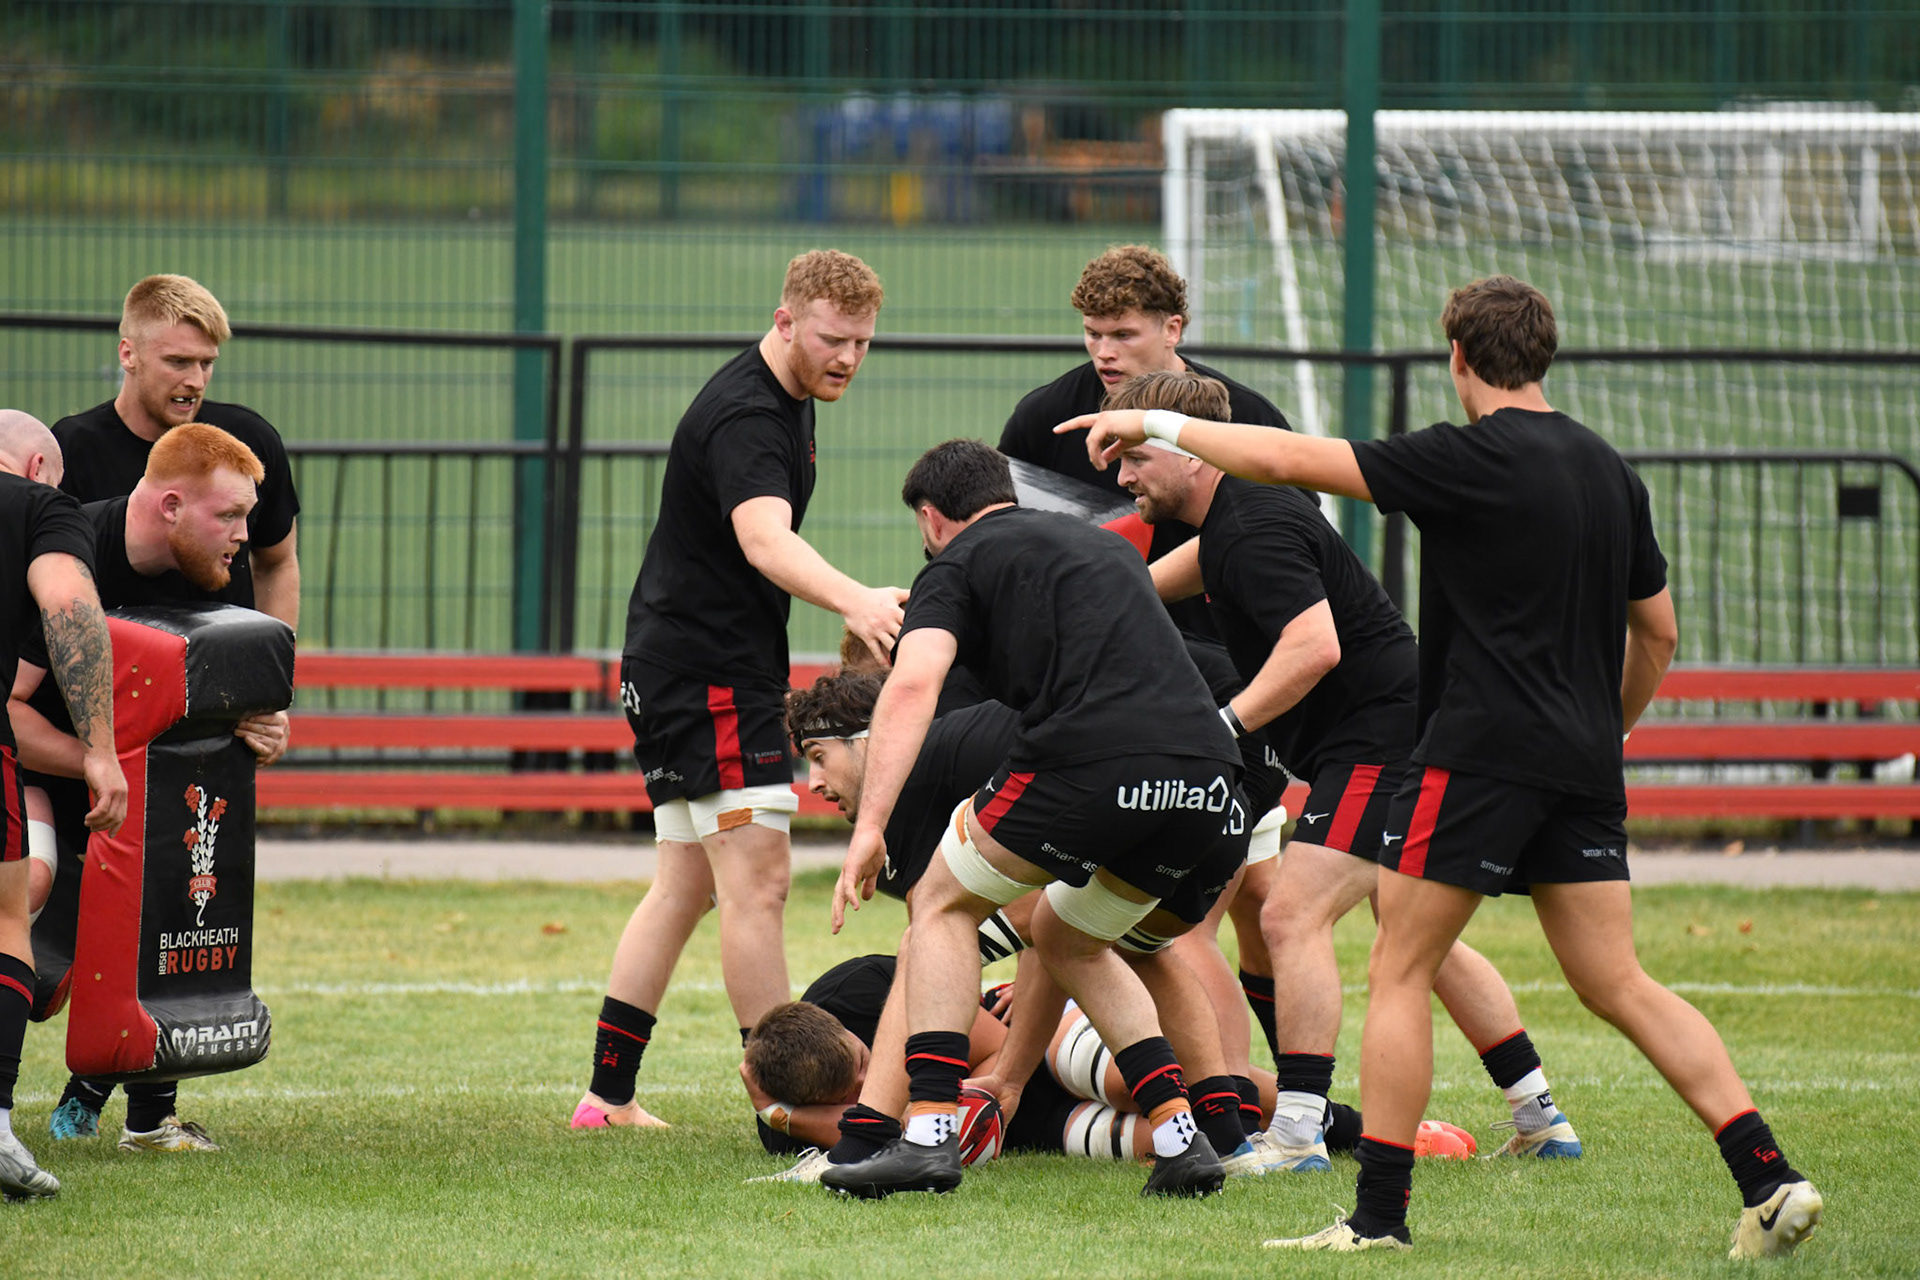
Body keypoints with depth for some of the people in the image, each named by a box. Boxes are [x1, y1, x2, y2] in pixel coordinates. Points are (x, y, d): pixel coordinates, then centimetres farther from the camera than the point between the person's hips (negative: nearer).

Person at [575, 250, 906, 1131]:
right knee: (756, 881, -12)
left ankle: (608, 1095, 17)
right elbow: (764, 538, -40)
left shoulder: (790, 401, 12)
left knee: (685, 887, 13)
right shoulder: (744, 416, -21)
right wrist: (856, 602, -55)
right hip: (708, 673, -11)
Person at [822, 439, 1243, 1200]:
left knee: (944, 906, 16)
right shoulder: (1106, 545, 33)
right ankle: (1179, 1134, 16)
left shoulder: (958, 563, 12)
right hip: (1205, 780, 6)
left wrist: (868, 826, -13)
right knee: (1067, 937, 29)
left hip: (1089, 759, -6)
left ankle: (929, 1134, 1)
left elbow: (913, 685, -6)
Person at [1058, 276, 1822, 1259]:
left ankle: (1379, 1212, -3)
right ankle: (1768, 1178, -2)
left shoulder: (1472, 459, -9)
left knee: (1398, 973, 1)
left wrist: (1159, 425, 1)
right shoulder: (1609, 472, 12)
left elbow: (1288, 460, -10)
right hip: (1582, 766, 7)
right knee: (1617, 986, 8)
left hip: (1478, 752, -7)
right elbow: (1657, 633, 19)